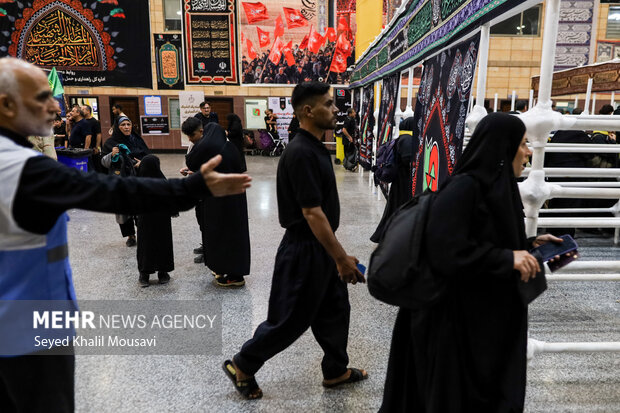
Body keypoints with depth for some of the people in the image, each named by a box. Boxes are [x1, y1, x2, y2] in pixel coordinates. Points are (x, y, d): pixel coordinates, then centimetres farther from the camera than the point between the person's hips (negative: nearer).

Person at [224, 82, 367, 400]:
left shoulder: (315, 147, 9)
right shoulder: (301, 153, -22)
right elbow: (312, 213, -25)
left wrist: (337, 254, 21)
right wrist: (342, 258, -22)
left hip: (321, 247, 10)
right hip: (305, 250, -10)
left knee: (335, 310, 19)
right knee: (290, 318, 4)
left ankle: (336, 371, 37)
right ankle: (242, 366, 24)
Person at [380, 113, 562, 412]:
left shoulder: (498, 185, 7)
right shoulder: (463, 188, -21)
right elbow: (446, 251, -29)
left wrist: (528, 245, 5)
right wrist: (507, 258, -22)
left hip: (490, 313, 9)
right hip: (459, 316, -9)